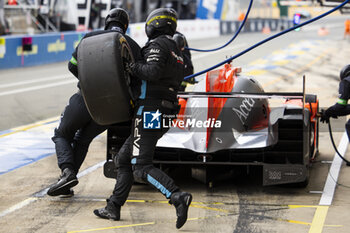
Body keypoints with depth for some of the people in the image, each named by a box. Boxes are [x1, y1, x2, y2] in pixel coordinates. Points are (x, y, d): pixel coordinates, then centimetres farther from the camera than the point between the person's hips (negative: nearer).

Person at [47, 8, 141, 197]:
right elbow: (138, 81, 3)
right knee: (83, 140, 22)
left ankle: (67, 172, -8)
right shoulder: (133, 46, 6)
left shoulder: (91, 37, 2)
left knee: (62, 135, 17)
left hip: (85, 98, -3)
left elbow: (73, 66, 9)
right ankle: (65, 184, 11)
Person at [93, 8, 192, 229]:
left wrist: (132, 66, -10)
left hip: (150, 110, -10)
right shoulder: (177, 53, 21)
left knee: (142, 168, -14)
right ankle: (113, 208, 17)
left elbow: (154, 71, -25)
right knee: (124, 159, 17)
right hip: (165, 114, 10)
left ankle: (178, 196, -29)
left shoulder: (157, 45, -8)